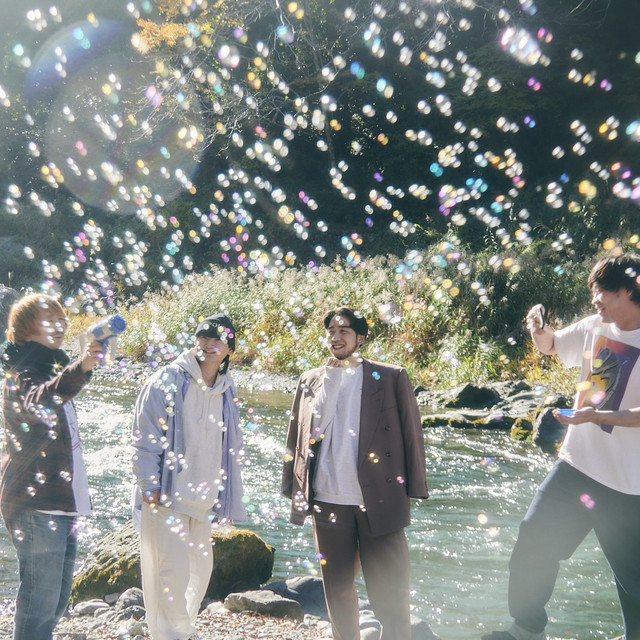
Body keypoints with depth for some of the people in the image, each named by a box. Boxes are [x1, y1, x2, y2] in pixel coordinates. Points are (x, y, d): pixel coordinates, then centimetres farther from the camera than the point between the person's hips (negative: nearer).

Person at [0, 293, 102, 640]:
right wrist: (80, 369, -52)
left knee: (56, 600, 14)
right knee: (40, 600, -11)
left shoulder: (50, 369, 18)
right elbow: (37, 401, -38)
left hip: (59, 504, 10)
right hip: (36, 505, -10)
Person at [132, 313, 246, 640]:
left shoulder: (226, 392, 10)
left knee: (201, 566, 15)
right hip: (166, 494, -6)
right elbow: (145, 438, -10)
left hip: (202, 497, 7)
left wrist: (228, 495, 15)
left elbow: (230, 446, 18)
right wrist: (149, 485, -14)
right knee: (173, 568, -8)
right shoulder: (166, 382, -8)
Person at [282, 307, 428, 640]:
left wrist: (413, 489, -2)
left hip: (379, 501, -3)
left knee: (389, 594, -1)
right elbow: (297, 435, 8)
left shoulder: (391, 378, 1)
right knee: (337, 590, 14)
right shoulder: (311, 380, 10)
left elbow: (411, 435, 1)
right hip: (328, 502, 3)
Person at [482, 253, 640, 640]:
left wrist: (595, 415, -28)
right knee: (533, 546, 11)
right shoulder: (594, 328, 4)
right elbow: (549, 346, 21)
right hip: (577, 465, 6)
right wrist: (538, 328, 0)